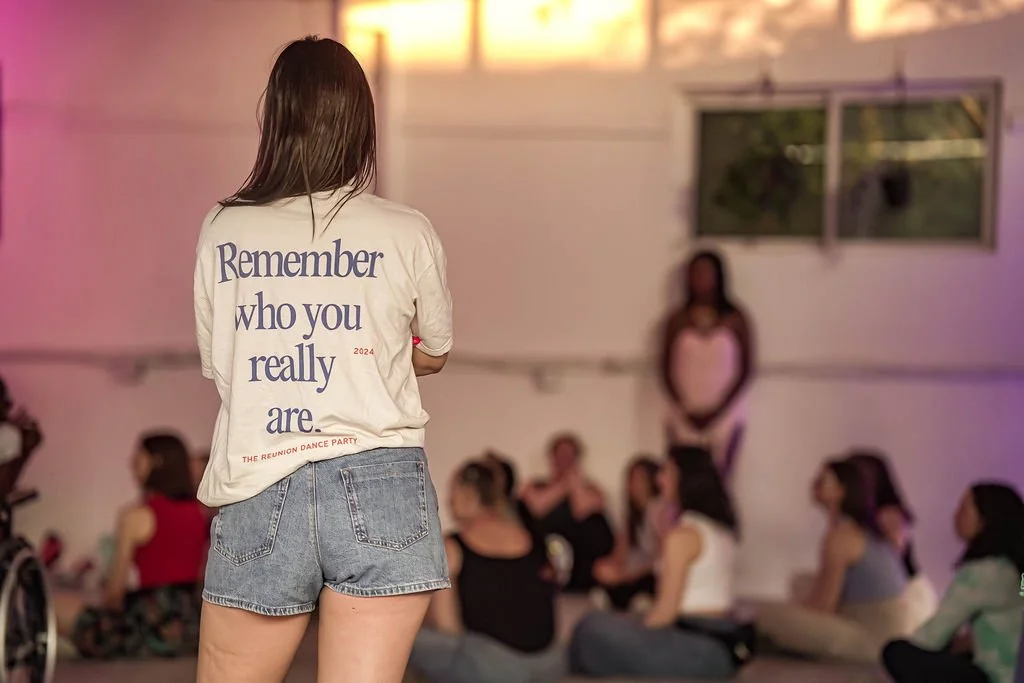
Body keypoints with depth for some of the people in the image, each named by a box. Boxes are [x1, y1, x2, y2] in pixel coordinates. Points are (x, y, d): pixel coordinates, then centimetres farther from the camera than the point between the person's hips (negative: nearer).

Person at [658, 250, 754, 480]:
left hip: (725, 416, -1)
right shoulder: (677, 320, 5)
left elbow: (746, 370, 0)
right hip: (684, 418, 1)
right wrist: (685, 410, -8)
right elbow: (666, 370, 5)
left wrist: (718, 410, -9)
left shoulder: (736, 320, 2)